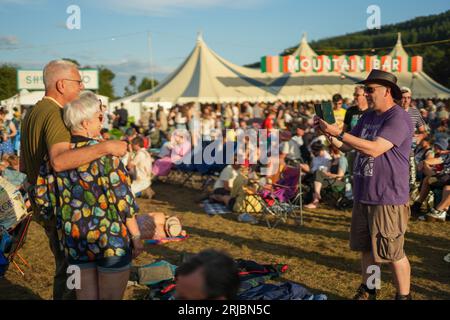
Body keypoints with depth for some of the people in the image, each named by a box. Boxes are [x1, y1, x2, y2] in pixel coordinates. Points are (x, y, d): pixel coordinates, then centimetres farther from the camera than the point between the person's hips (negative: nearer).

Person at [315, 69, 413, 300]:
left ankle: (404, 295, 18)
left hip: (388, 199, -8)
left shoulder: (398, 118, -15)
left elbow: (374, 149, -27)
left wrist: (339, 133, -26)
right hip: (363, 196, 8)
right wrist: (327, 132, -1)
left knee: (393, 253, 1)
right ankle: (368, 290, 34)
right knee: (365, 248, 18)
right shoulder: (367, 117, 13)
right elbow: (347, 146, 16)